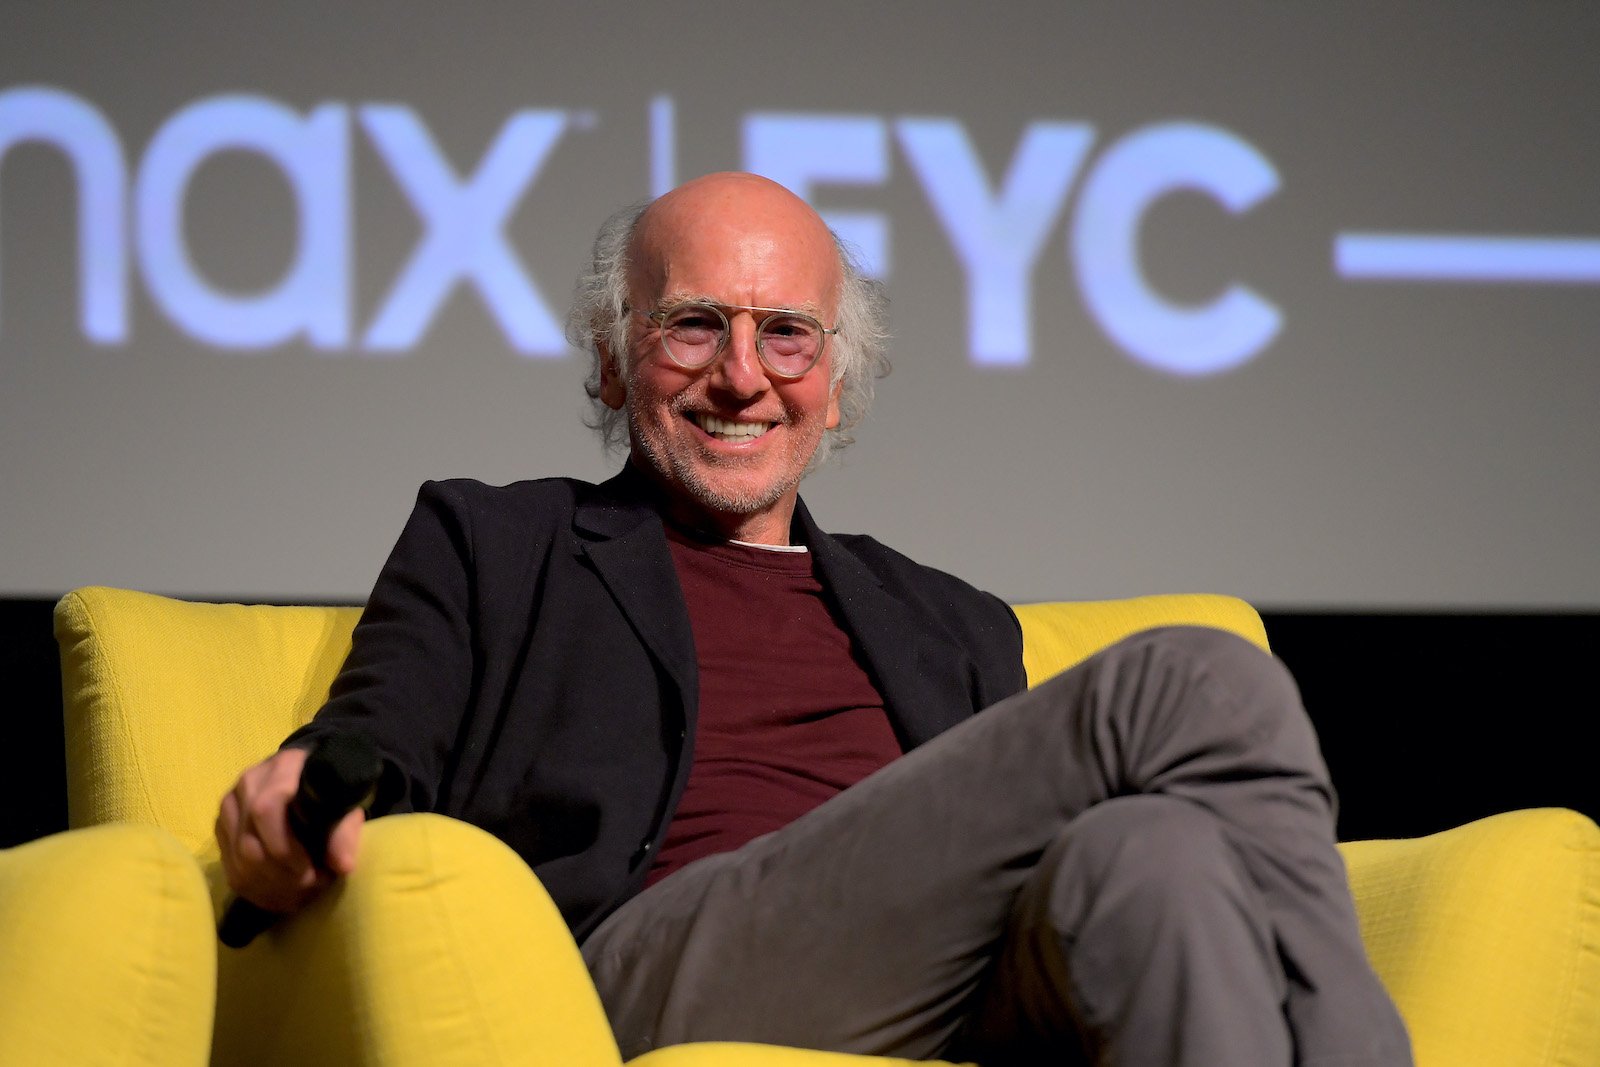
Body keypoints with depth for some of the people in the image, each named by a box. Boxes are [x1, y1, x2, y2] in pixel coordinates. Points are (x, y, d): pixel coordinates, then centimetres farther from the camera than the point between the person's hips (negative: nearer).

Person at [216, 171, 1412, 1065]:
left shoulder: (952, 625, 34)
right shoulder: (491, 544, 25)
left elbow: (1020, 849, 24)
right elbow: (379, 753, 8)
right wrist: (309, 798, -19)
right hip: (652, 960, -4)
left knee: (1150, 844, -36)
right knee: (1202, 680, -20)